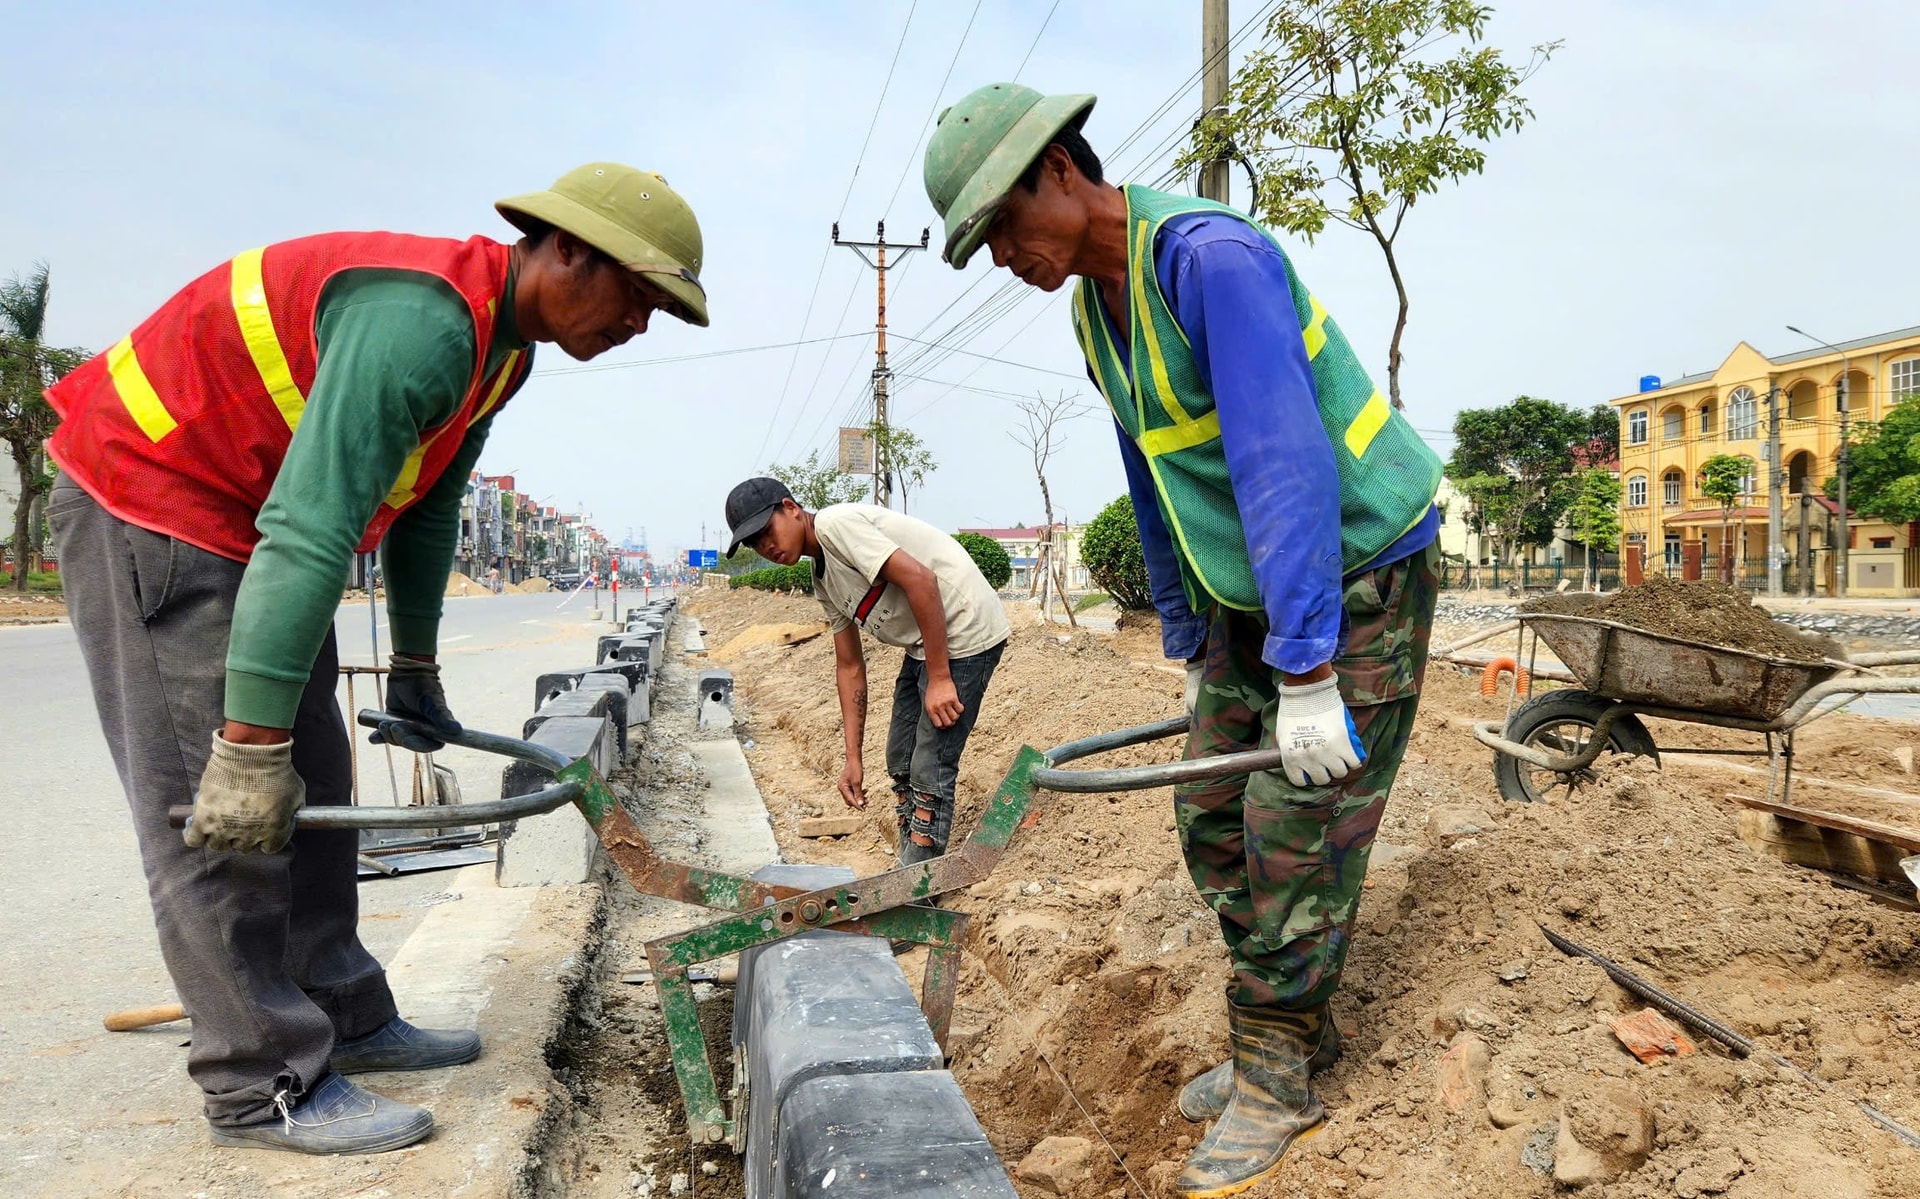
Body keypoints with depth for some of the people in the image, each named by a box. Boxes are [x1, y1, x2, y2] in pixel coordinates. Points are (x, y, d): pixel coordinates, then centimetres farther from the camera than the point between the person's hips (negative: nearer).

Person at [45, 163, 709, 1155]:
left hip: (245, 523, 10)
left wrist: (415, 669, 20)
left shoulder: (501, 349, 3)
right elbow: (310, 533, -35)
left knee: (308, 788, 10)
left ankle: (343, 1019, 20)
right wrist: (251, 743, -34)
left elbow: (424, 510, 14)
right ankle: (267, 1085, -1)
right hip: (147, 498, -10)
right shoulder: (423, 320, -30)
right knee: (217, 807, -9)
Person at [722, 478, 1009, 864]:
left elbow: (920, 579, -24)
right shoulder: (824, 580, 13)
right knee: (901, 761, 16)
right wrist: (853, 758, 10)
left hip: (963, 634, -11)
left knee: (929, 771, -8)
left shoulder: (835, 523, -16)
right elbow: (850, 666, 15)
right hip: (923, 645, 11)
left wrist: (939, 678, -23)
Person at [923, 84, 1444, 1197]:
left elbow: (1285, 463, -30)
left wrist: (1309, 670, -31)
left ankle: (1278, 1079, 12)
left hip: (1362, 577, -9)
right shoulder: (1096, 309, 6)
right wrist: (1190, 646, 18)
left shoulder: (1210, 256, -23)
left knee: (1294, 836, -5)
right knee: (1214, 825, 10)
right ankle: (1293, 1034, 26)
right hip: (1249, 597, 9)